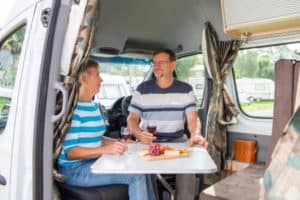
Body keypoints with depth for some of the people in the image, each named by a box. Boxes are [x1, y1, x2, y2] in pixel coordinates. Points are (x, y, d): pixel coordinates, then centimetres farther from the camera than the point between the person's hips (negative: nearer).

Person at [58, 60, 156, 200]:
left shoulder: (93, 105, 11)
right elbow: (69, 151, -21)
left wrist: (116, 143, -1)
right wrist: (104, 149, -29)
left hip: (93, 162, 8)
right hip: (75, 169, -8)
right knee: (136, 175, -17)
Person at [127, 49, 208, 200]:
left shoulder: (186, 90, 3)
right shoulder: (142, 89, 2)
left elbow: (193, 118, -4)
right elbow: (132, 118, 0)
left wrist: (195, 134, -27)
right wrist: (139, 134, -22)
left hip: (177, 141, 1)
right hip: (149, 142, 0)